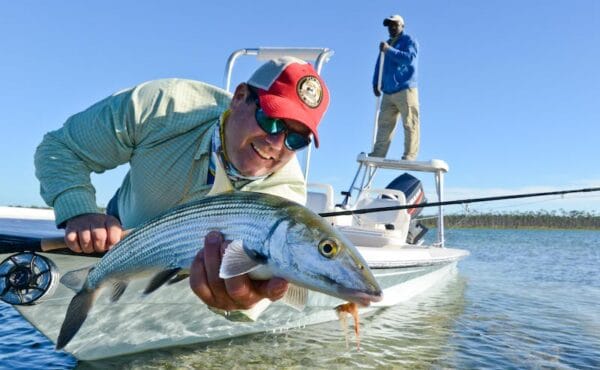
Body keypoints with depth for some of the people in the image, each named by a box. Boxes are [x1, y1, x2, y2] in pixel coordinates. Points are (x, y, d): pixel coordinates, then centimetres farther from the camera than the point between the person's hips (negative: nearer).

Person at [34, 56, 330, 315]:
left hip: (194, 278, 0)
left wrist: (242, 299, -70)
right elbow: (61, 147, -15)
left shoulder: (285, 190, -29)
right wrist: (79, 212, -34)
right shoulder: (162, 107, -27)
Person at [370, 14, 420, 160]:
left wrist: (389, 50, -20)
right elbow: (379, 65, 22)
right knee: (384, 124, -1)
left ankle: (409, 156, -9)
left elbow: (409, 58, -15)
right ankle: (378, 154, -3)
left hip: (405, 90, -6)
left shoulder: (409, 41, 5)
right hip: (388, 92, 6)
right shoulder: (386, 44, 25)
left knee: (410, 124, -8)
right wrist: (375, 83, 7)